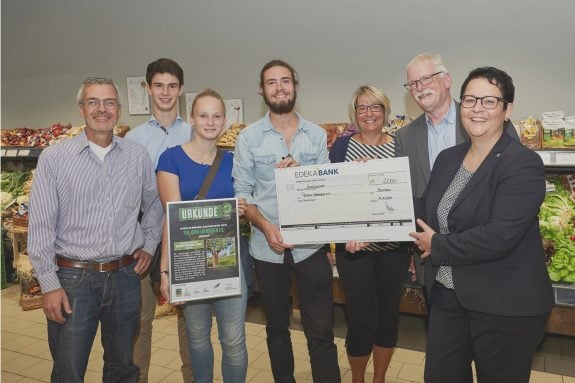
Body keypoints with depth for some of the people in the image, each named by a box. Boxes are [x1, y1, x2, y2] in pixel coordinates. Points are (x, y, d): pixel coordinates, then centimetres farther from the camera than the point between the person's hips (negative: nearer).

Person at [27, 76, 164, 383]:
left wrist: (149, 245, 7)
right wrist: (49, 285, -8)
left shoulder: (138, 156, 3)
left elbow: (154, 205, 18)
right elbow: (40, 227, -6)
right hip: (73, 279, -2)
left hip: (125, 276, 3)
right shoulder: (53, 158, -5)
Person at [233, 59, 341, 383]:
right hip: (268, 248, 0)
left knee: (321, 331, 3)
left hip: (311, 245, 0)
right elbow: (243, 192, -3)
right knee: (277, 328, 18)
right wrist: (267, 227, -17)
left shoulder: (317, 135, 4)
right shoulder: (249, 137, 0)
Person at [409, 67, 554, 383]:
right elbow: (425, 211, 14)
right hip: (447, 297, 6)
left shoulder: (523, 164, -15)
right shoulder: (447, 158, 6)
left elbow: (499, 236, -25)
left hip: (505, 308, -6)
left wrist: (438, 246, -14)